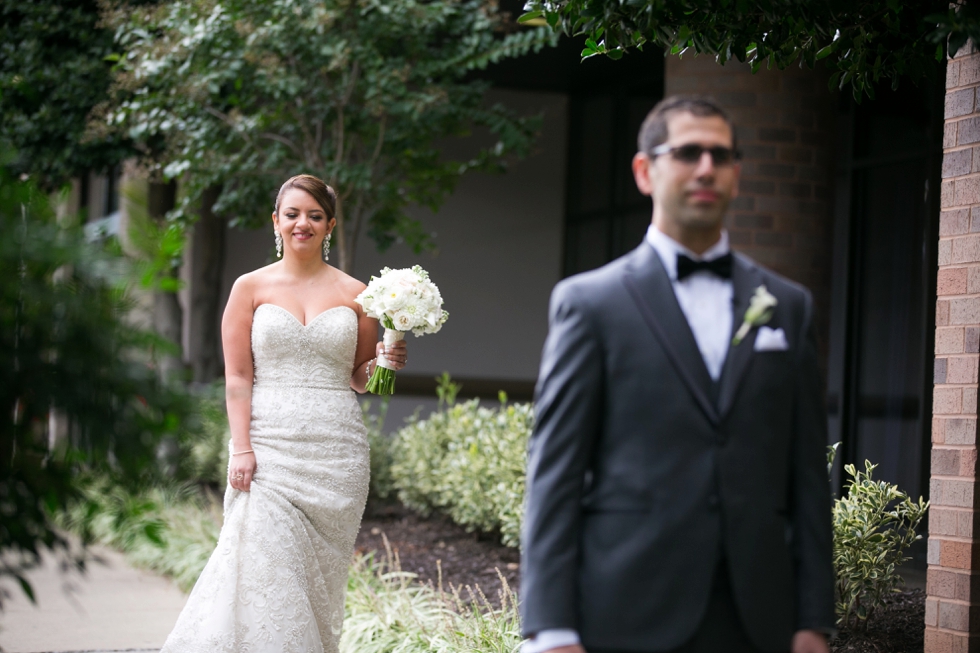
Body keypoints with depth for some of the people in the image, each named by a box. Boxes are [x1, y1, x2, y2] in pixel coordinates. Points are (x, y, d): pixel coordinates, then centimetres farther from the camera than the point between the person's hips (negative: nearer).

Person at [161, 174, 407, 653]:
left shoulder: (354, 295, 9)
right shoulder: (251, 287, 5)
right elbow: (237, 377, 1)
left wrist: (384, 362, -7)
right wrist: (241, 449, -9)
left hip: (335, 451, 2)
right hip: (269, 446, -1)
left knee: (318, 576, 3)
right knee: (267, 570, -10)